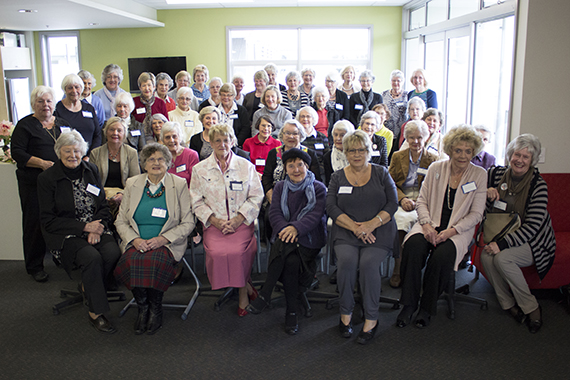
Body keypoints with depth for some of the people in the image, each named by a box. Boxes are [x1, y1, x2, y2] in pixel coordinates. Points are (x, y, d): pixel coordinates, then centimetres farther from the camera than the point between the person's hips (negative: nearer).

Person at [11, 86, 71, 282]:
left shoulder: (63, 124, 15)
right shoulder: (25, 125, 0)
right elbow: (17, 152, -7)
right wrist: (42, 163, -18)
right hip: (33, 183, -4)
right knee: (35, 223, 0)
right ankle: (34, 266, 12)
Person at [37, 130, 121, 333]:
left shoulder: (91, 170, 8)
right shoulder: (47, 179, -3)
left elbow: (103, 206, 11)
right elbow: (48, 221, -5)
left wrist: (96, 229, -9)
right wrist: (84, 226, -14)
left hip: (96, 230, 4)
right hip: (65, 234, -3)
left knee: (113, 253, -26)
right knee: (92, 257, -31)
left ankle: (88, 287, 3)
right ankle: (96, 314, -16)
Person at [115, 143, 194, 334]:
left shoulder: (179, 184, 3)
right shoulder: (132, 184, 11)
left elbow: (188, 223, 0)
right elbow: (121, 221, 11)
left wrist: (162, 239, -13)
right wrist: (135, 239, -9)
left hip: (168, 244, -2)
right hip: (136, 243, 2)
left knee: (155, 261, -33)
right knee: (131, 261, -30)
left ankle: (155, 309, -9)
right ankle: (142, 307, -7)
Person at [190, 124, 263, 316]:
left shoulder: (246, 166, 9)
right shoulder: (200, 169, 11)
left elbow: (256, 197, 4)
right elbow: (197, 201, 7)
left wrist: (238, 220, -9)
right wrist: (215, 221, -8)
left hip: (241, 223, -1)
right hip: (214, 223, 1)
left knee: (237, 251, -29)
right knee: (216, 252, -27)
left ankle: (243, 292, -2)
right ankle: (246, 286, -2)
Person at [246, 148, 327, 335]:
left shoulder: (318, 188, 5)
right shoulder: (280, 187, 16)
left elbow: (315, 215, -9)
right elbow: (274, 213, 4)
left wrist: (296, 227, -25)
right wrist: (284, 229, -17)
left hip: (308, 238, -2)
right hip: (284, 235, 2)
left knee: (291, 260, -33)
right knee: (289, 260, -33)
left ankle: (265, 295, -17)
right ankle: (291, 311, -24)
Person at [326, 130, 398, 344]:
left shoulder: (381, 173, 11)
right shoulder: (337, 177, 12)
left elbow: (393, 203, 2)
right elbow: (331, 207, 1)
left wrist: (371, 224, -13)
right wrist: (354, 227, -13)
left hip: (378, 232, -1)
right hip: (346, 232, 1)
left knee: (369, 263, -27)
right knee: (346, 260, -28)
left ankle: (371, 319, -11)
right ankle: (345, 313, -8)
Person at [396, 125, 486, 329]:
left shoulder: (479, 175, 2)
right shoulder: (435, 168, 7)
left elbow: (476, 214, -1)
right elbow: (421, 201, 7)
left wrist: (451, 231, -15)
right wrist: (426, 224, -12)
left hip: (459, 230, -1)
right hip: (431, 224, 2)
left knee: (442, 255, -33)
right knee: (413, 245, -31)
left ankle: (427, 308, -12)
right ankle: (409, 304, -16)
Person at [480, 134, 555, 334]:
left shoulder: (538, 185, -13)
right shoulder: (496, 174, -2)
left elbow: (532, 226, -20)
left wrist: (502, 244, -29)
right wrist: (487, 194, -13)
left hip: (532, 242, -4)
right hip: (501, 237, 4)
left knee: (502, 258, -30)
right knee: (486, 256, -25)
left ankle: (531, 307, -9)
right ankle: (508, 304, -5)